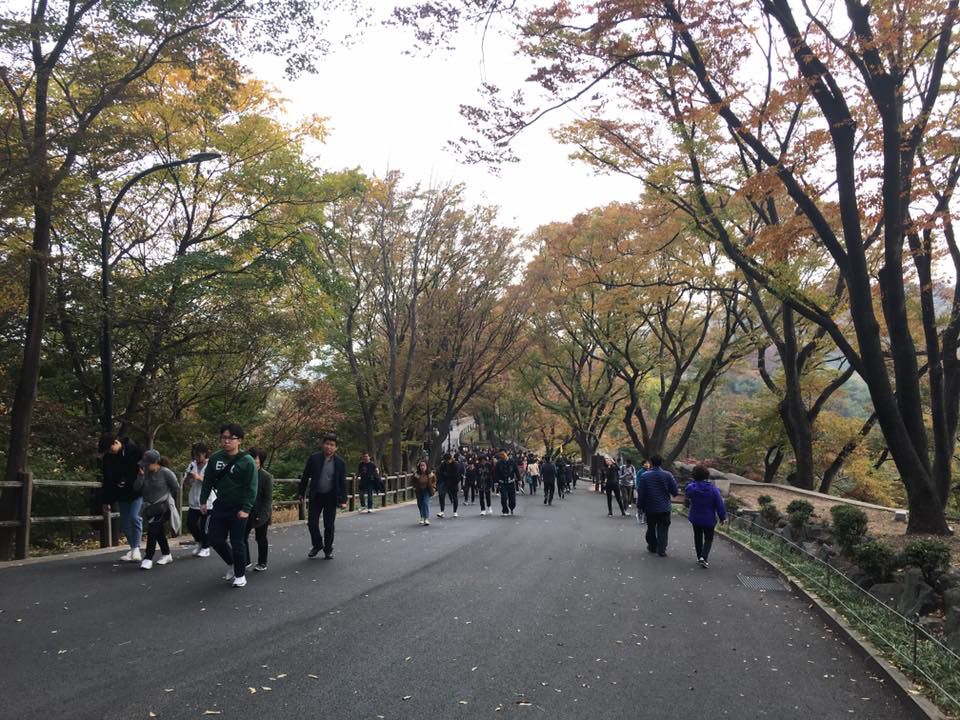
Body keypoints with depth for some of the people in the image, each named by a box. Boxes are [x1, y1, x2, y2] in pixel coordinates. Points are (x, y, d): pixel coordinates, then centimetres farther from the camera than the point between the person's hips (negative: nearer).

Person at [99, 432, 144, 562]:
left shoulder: (134, 451, -14)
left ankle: (136, 549, -13)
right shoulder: (107, 458, 1)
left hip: (138, 493, -5)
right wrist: (106, 501, 9)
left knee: (134, 517, -19)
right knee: (125, 524, 5)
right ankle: (133, 549, 17)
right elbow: (107, 481, 7)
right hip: (122, 496, 5)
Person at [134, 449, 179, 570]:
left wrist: (169, 500, 4)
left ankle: (148, 559, -15)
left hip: (162, 507, -6)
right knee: (159, 532, 15)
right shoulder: (145, 473, 4)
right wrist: (141, 475, -14)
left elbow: (176, 488, -4)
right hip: (149, 508, 6)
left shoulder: (165, 473, -11)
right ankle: (166, 555, 30)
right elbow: (136, 488, -6)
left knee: (152, 530, -17)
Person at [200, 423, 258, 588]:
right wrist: (203, 501, 8)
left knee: (237, 543, -1)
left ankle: (240, 574, 17)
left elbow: (251, 488, -14)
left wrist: (246, 509, -20)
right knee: (214, 538, 7)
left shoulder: (247, 461, -13)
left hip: (238, 509, -5)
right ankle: (231, 563, 33)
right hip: (219, 506, 5)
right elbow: (208, 481, 12)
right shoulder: (215, 458, 2)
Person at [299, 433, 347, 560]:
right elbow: (305, 476, 3)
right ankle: (317, 545, 24)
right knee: (312, 523, 1)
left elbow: (343, 482, -3)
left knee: (329, 525, 5)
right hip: (316, 496, 1)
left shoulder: (340, 462, -5)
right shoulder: (314, 458, -4)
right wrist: (302, 492, 4)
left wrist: (343, 500, -7)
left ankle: (328, 549, 21)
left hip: (331, 497, -1)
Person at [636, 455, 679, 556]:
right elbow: (675, 492, -7)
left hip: (650, 508, 1)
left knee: (651, 528, 18)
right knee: (663, 529, 5)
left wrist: (639, 506, 4)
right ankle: (661, 549, -1)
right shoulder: (668, 475, -9)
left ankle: (652, 547, 28)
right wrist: (674, 494, 17)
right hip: (664, 508, -1)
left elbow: (640, 493, -7)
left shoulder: (644, 476, -9)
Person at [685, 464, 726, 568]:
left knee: (698, 537, 20)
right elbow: (719, 504, -13)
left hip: (695, 518, 2)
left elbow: (687, 495, 9)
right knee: (708, 538, 11)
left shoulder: (691, 487, -15)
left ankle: (699, 557, 27)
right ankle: (704, 557, -8)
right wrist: (722, 517, -1)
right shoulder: (713, 489, -17)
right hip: (709, 519, -2)